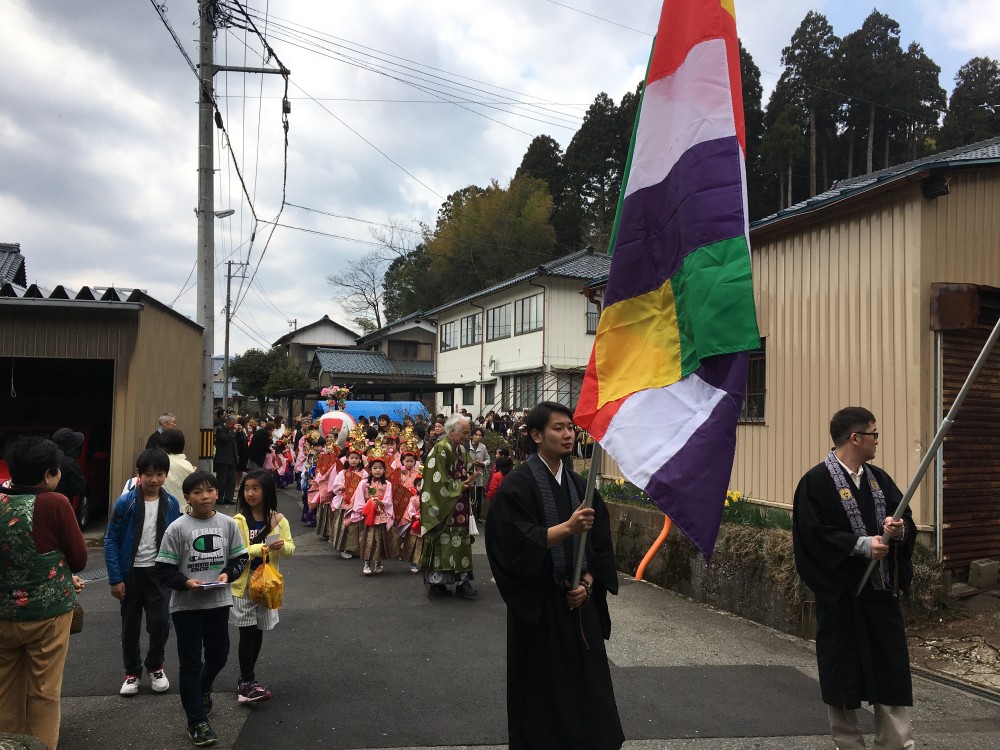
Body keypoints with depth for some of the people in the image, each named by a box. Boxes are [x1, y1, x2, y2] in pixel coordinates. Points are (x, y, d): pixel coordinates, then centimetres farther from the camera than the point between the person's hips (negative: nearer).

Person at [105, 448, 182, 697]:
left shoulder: (172, 504, -3)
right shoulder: (125, 503, -11)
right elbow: (111, 540, -7)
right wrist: (115, 578, -9)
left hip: (159, 573, 1)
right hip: (131, 573, -1)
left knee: (160, 621, -5)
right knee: (130, 625, 11)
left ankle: (155, 665, 22)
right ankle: (132, 672, 30)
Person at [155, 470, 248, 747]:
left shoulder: (228, 524, -1)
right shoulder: (177, 528, -10)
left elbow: (239, 558, 6)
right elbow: (164, 568, -7)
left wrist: (227, 574, -13)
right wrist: (186, 582, -21)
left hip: (218, 601, 3)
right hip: (186, 604, -3)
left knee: (219, 656, 17)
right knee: (191, 662, 6)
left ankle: (203, 689, 50)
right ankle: (197, 722, 19)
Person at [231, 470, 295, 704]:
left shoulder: (278, 520, 1)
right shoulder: (238, 521, -9)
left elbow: (291, 548, 3)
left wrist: (282, 546, -19)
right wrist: (259, 548, -26)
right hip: (243, 584, -3)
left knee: (258, 633, 12)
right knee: (247, 633, -3)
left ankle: (246, 679, 26)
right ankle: (247, 684, 5)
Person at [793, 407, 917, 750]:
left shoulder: (879, 478, 10)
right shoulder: (816, 482, -12)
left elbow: (907, 520, 10)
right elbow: (813, 535, -18)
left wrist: (900, 529, -12)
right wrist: (862, 544, -22)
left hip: (881, 590, 6)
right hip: (841, 593, -6)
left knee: (892, 668, 7)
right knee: (843, 670, 6)